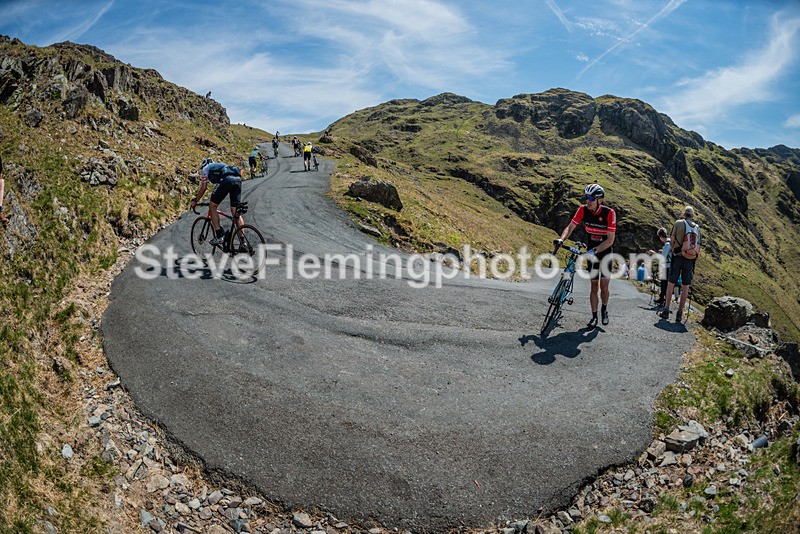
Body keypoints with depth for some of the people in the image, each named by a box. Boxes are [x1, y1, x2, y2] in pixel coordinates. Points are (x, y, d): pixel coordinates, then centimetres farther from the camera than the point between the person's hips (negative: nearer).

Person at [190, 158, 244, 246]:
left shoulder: (205, 168, 25)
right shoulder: (221, 165, 42)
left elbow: (203, 187, 15)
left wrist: (195, 201, 24)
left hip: (226, 180, -5)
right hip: (238, 179, 6)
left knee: (212, 207, 8)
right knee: (235, 212, 9)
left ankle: (219, 236, 0)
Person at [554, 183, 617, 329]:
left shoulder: (609, 213, -22)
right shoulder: (583, 210, -13)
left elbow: (610, 240, -24)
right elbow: (570, 227, -11)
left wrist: (595, 250, -35)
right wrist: (561, 240, -30)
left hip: (605, 252, -2)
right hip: (592, 252, 3)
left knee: (604, 286, -6)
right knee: (594, 285, 4)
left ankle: (604, 309, 22)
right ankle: (594, 316, 12)